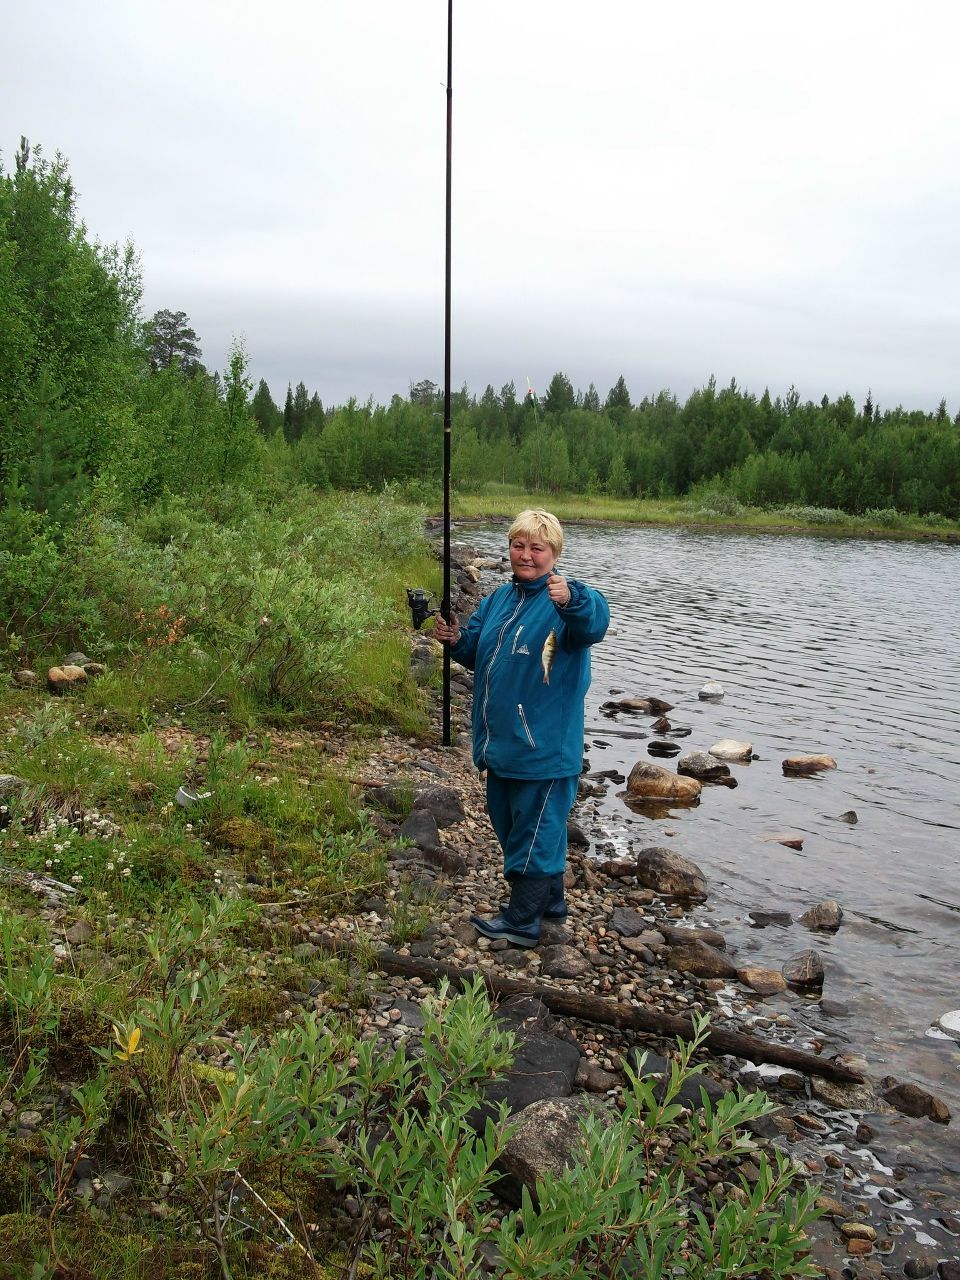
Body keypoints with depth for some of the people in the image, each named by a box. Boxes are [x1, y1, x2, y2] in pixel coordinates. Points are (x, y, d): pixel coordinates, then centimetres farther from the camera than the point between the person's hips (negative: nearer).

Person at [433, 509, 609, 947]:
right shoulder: (500, 598, 9)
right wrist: (456, 639, -4)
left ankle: (522, 920, 16)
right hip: (501, 742, 9)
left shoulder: (568, 598, -15)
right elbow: (476, 650, 18)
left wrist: (571, 599, -58)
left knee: (534, 830, 3)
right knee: (509, 822, 21)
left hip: (544, 746, -9)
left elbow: (595, 623, -37)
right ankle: (550, 901, 38)